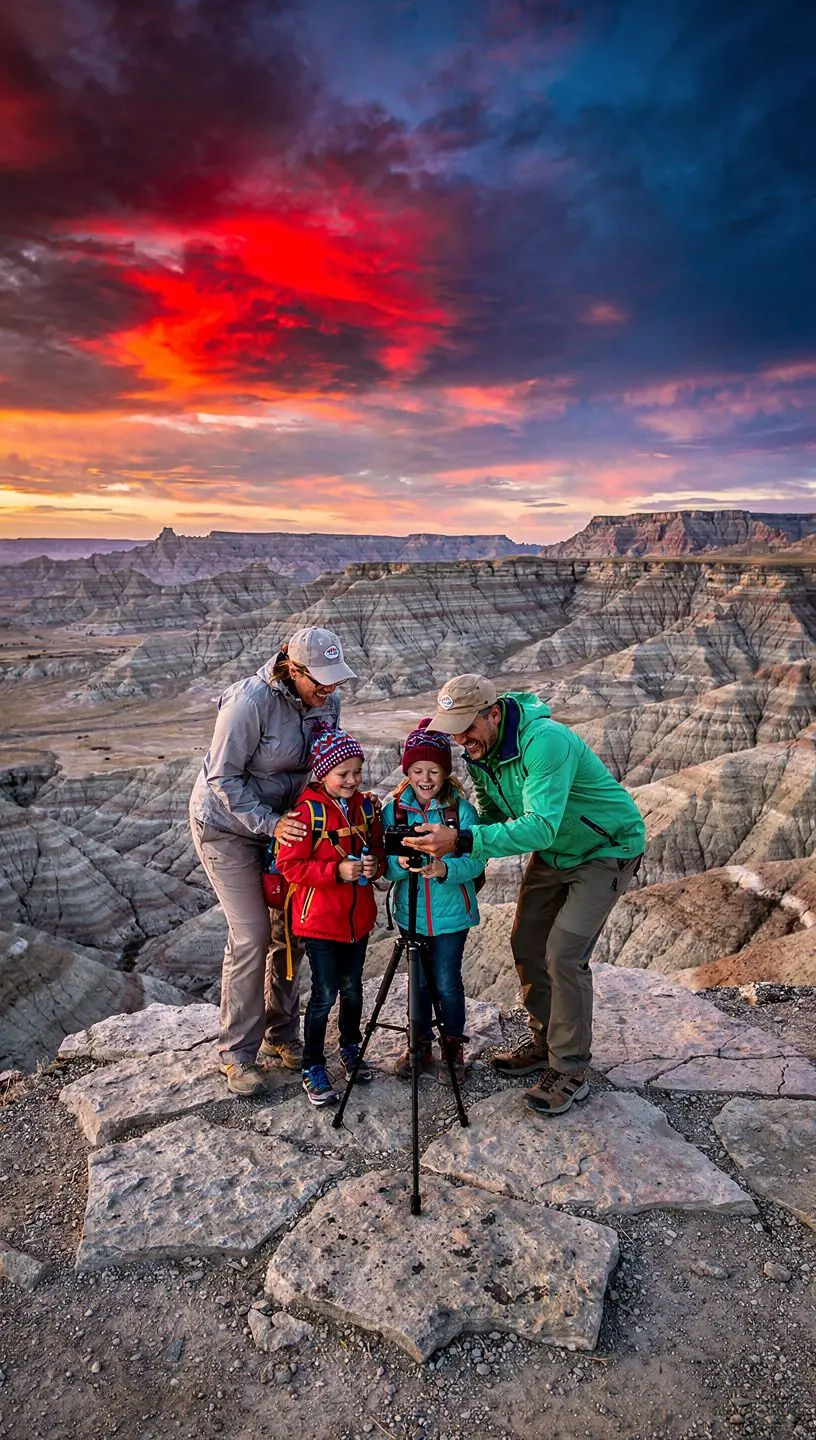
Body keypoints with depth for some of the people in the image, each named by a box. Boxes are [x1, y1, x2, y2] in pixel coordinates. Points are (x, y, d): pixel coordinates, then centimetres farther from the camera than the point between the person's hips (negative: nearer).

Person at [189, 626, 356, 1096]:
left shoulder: (327, 702, -9)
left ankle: (281, 1037, 25)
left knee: (292, 929, 7)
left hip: (284, 819, 6)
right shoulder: (250, 701, -28)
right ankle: (237, 1054, 9)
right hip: (227, 823, -6)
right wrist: (270, 824, -29)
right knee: (253, 935, -8)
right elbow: (224, 779, -22)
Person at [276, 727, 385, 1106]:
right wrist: (337, 871, -25)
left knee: (352, 986, 18)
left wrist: (375, 866, -11)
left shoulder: (366, 807, 3)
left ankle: (350, 1048, 39)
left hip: (359, 917, 5)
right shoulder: (307, 810, -15)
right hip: (319, 919, -5)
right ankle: (312, 1068, 18)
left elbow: (379, 852, 13)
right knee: (325, 993, 1)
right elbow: (290, 866, -16)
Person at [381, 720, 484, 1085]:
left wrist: (445, 869, -35)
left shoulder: (461, 810, -12)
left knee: (446, 981, 4)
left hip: (451, 912, -2)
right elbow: (386, 867, -6)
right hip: (411, 913, 3)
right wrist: (400, 863, -29)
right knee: (419, 980, 16)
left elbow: (475, 862, -17)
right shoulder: (393, 810, -5)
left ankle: (453, 1047, 27)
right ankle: (420, 1044, 36)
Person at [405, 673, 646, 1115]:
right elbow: (492, 814, 0)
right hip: (553, 851, 8)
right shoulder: (478, 748, -9)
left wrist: (462, 841, -52)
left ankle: (570, 1071, 2)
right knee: (526, 943, 8)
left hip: (606, 850, -8)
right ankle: (545, 1042, 27)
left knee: (564, 954, -14)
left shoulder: (546, 741, -37)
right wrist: (451, 848, -20)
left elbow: (540, 826, -45)